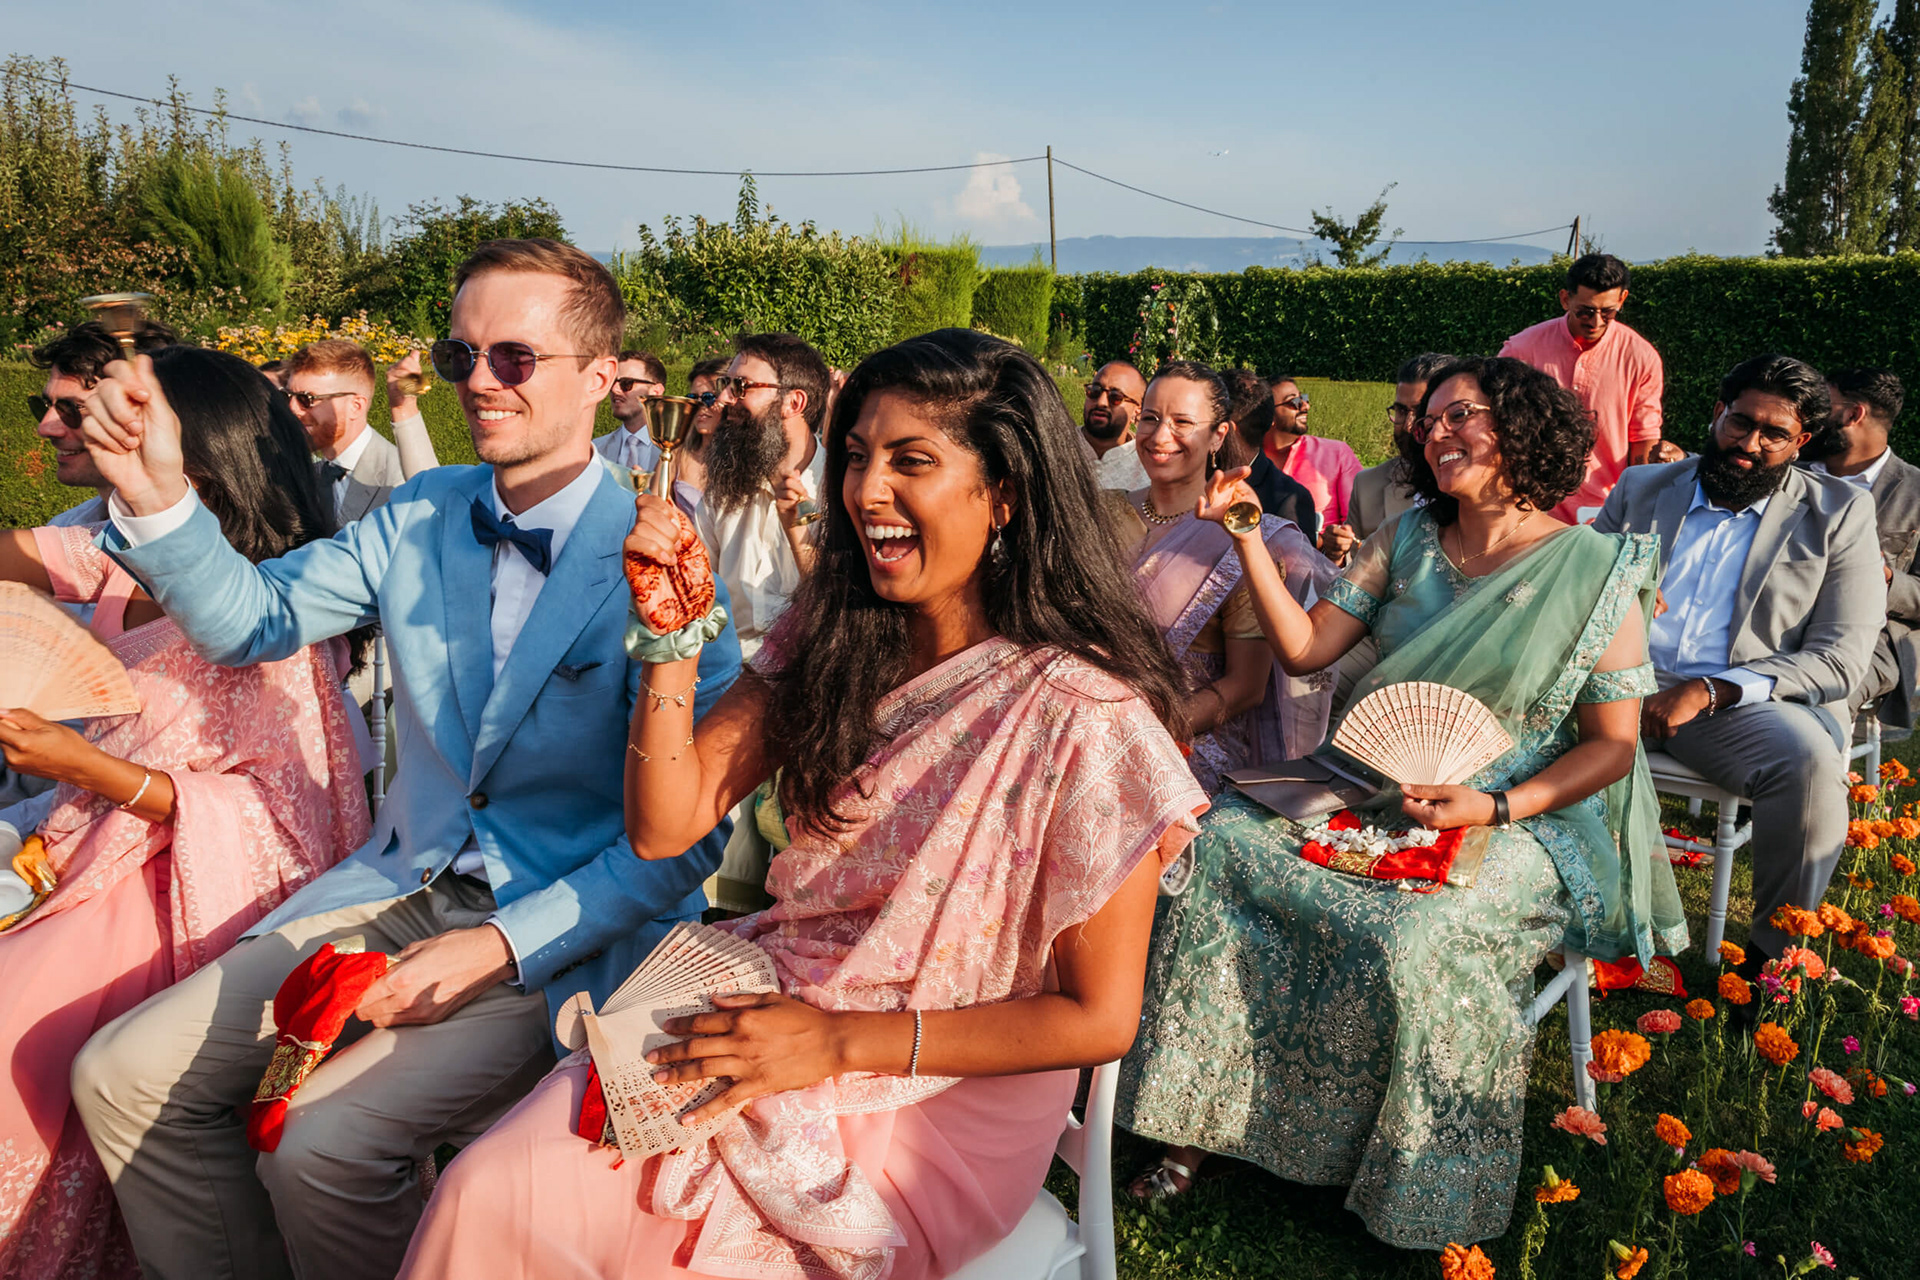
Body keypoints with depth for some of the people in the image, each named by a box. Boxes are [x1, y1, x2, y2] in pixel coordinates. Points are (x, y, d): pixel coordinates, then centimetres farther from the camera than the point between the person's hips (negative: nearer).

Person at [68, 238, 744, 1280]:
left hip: (568, 929, -6)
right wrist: (157, 496, -9)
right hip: (402, 885, 7)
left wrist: (504, 948, -21)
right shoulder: (422, 516, 4)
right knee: (121, 1078, 1)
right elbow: (253, 618, 9)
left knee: (321, 1144, -23)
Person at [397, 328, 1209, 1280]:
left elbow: (1099, 1018, -13)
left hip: (940, 1097, -4)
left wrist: (839, 1042, -16)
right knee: (485, 1193, -15)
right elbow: (664, 826, -1)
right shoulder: (828, 639, 0)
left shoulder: (1085, 719, -17)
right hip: (767, 1008, 5)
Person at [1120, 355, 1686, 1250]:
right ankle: (1200, 1120, -7)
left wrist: (1494, 806, -18)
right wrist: (1248, 537, -7)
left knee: (1413, 940, -34)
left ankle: (1406, 1186, -5)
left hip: (1521, 818, -4)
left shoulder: (1599, 571, -5)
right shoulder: (1407, 540, 7)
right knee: (1219, 842, -17)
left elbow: (1612, 746, -4)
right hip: (1369, 794, 5)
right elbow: (1305, 647, 1)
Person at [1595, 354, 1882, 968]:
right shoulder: (1642, 489, 18)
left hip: (1742, 705, -1)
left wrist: (1709, 691, -16)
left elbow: (1841, 659, -1)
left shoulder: (1839, 513, 9)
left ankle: (1774, 958, -11)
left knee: (1809, 758, -33)